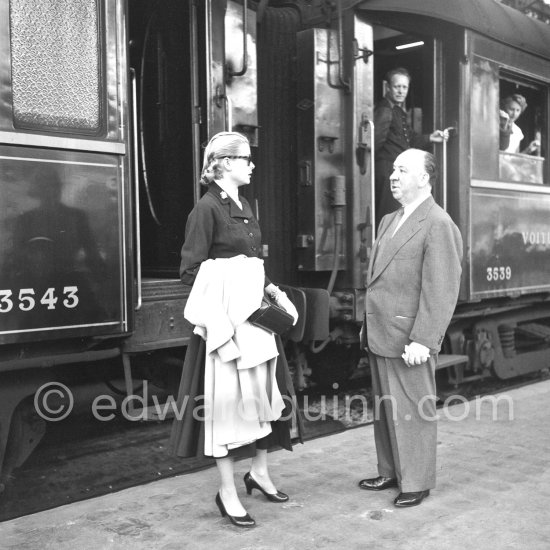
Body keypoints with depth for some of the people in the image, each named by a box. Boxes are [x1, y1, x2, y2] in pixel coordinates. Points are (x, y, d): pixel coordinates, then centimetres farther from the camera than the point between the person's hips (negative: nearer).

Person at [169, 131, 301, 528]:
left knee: (264, 389, 14)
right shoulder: (208, 208, -11)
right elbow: (191, 272, -13)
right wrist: (219, 317, -22)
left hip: (255, 310, 8)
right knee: (227, 396, 0)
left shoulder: (243, 205, 13)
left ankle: (260, 471, 32)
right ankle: (228, 492, 12)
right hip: (226, 315, -8)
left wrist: (277, 293, 6)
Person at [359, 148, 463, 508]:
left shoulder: (438, 224, -12)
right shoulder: (390, 221, 16)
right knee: (385, 409, 16)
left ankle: (417, 482, 17)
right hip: (381, 336, 8)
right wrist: (369, 325, 16)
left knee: (412, 411, 3)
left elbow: (441, 290, -18)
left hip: (409, 340, -8)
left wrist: (422, 340, -21)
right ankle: (391, 472, 30)